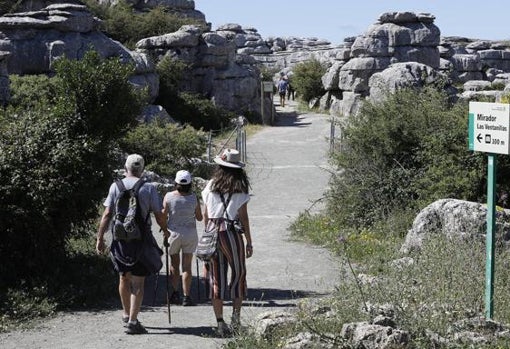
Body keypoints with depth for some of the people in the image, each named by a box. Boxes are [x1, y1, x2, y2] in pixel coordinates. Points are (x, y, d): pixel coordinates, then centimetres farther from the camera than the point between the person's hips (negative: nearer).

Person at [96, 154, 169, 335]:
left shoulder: (116, 186, 0)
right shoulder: (148, 188, -4)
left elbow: (107, 214, -4)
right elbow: (159, 215, -3)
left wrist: (100, 238, 2)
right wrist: (165, 230, 17)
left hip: (120, 237, 3)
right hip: (141, 238, -3)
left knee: (124, 277, 19)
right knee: (138, 281, 2)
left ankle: (126, 315, 32)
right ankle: (133, 321, -3)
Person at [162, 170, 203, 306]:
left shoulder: (169, 196, -9)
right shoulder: (194, 198, -6)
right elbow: (199, 218, 3)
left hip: (173, 233, 0)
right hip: (190, 234, 0)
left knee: (174, 264, 15)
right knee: (187, 266, 4)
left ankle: (175, 294, 12)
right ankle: (186, 297, 1)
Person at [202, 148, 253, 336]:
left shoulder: (211, 185, 4)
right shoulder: (240, 188, -4)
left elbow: (205, 215, 8)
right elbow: (243, 217, -5)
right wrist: (249, 242, 0)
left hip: (213, 233, 3)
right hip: (232, 234, -3)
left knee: (216, 278, 6)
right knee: (238, 274, 13)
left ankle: (220, 322, 6)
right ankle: (236, 314, 1)